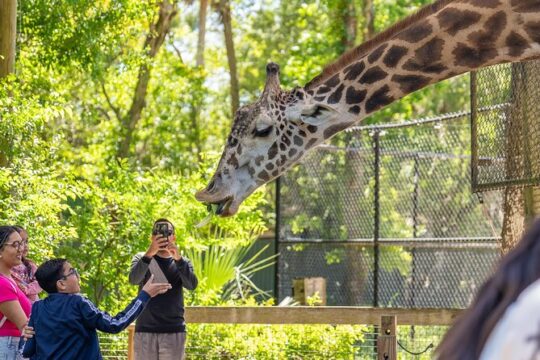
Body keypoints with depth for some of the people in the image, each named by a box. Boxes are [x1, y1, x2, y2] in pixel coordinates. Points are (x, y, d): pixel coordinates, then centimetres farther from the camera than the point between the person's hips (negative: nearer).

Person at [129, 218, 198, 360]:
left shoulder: (182, 262, 9)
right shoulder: (141, 258, 7)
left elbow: (192, 284, -11)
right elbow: (133, 279, -15)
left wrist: (178, 258, -27)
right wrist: (149, 254, -31)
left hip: (174, 331, 0)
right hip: (145, 330, 0)